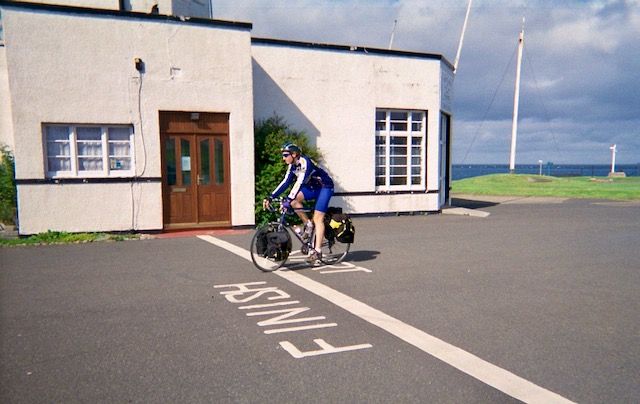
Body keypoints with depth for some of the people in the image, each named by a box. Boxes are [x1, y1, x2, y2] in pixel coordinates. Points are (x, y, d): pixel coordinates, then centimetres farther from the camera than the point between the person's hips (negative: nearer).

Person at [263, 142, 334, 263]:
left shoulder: (304, 162, -26)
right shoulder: (292, 166, -1)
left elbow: (300, 182, -37)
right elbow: (285, 182, 0)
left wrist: (288, 200, -45)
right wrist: (270, 197, -8)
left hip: (325, 187, -8)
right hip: (313, 188, 8)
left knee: (318, 218, -16)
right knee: (294, 200, -15)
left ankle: (317, 251, -13)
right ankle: (308, 224, 0)